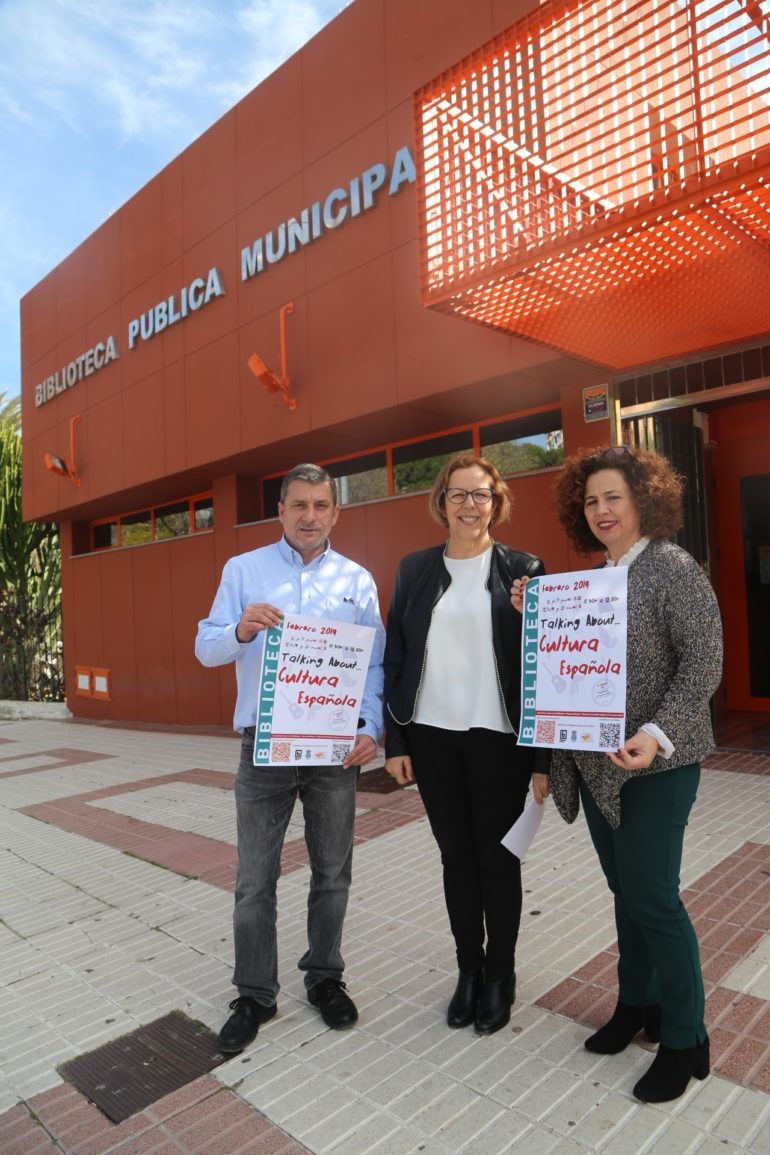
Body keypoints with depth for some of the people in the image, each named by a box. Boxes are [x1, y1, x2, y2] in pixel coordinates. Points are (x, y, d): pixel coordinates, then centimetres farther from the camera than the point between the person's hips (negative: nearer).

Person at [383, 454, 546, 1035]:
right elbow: (395, 658, 3)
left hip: (498, 737, -2)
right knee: (456, 857, 14)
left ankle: (500, 976, 32)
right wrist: (395, 741, 1)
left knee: (497, 857, 11)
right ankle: (469, 970, 34)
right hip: (432, 736, 2)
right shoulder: (414, 569, 4)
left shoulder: (522, 568, -2)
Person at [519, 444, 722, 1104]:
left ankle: (685, 1042, 22)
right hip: (594, 763, 7)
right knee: (625, 890, 17)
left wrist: (658, 734, -25)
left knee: (652, 896, 1)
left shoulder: (673, 568, -11)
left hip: (654, 763, -6)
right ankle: (638, 1005, 36)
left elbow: (703, 663, -16)